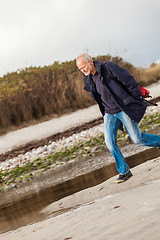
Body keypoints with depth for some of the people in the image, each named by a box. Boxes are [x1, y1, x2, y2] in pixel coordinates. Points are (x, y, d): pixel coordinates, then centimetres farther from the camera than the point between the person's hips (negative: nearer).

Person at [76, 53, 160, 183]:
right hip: (109, 113, 6)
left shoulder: (108, 67, -14)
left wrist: (139, 99, -11)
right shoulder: (88, 81, 6)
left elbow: (128, 80, -12)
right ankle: (124, 171, 4)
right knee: (110, 142, -7)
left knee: (137, 139, -4)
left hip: (125, 109, -6)